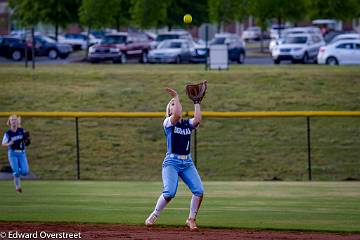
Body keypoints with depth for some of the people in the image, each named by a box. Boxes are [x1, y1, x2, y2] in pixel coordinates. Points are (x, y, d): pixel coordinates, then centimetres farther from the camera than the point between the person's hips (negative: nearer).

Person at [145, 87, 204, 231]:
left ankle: (191, 219, 5)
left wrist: (197, 102, -1)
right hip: (171, 162, -4)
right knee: (169, 192, -21)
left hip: (187, 163, 4)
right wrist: (176, 97, -10)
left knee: (199, 191, -11)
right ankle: (153, 216, -1)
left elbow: (198, 119, -8)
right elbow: (177, 115, -20)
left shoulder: (188, 124, 14)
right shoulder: (168, 123, 2)